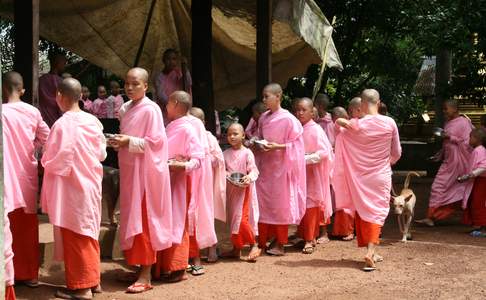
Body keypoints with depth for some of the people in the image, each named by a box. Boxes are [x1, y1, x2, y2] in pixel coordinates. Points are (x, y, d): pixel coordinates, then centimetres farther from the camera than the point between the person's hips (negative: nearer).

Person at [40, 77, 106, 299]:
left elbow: (54, 161, -17)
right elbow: (102, 153, 9)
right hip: (90, 185, 7)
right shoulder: (93, 121, 1)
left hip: (71, 188, -7)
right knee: (88, 234, 16)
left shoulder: (62, 124, -19)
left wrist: (43, 161, 2)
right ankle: (92, 280, 24)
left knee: (74, 237, 2)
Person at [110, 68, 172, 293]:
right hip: (129, 170, 8)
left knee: (144, 221, -6)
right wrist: (118, 142, 4)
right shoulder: (125, 109, 11)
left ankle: (145, 276, -1)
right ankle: (140, 267, 21)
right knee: (133, 219, 11)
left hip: (145, 171, -8)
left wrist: (129, 142, -21)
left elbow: (155, 141, -17)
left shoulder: (150, 109, -12)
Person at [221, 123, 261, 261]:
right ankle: (236, 250, 21)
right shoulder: (226, 154, 7)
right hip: (231, 190, 6)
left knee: (242, 219, -12)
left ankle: (254, 246, 1)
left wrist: (249, 178, -28)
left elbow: (254, 170, -10)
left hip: (244, 189, -6)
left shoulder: (247, 153, -8)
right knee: (233, 219, 12)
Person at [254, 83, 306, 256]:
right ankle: (262, 241, 15)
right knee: (263, 203, 6)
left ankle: (279, 244, 13)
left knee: (280, 203, 3)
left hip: (281, 166, -6)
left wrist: (278, 147, -21)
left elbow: (295, 144, -9)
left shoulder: (288, 119, -12)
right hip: (265, 165, 6)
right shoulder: (263, 118, 6)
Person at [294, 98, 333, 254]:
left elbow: (324, 152, -16)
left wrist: (305, 159, -21)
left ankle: (310, 240, 0)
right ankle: (309, 236, 17)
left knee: (310, 205, -4)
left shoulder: (316, 130, -11)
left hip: (312, 173, -6)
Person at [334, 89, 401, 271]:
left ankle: (370, 252, 20)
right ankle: (371, 251, -13)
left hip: (359, 177, 1)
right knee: (377, 212, 5)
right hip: (381, 176, 0)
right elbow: (396, 153, 3)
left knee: (362, 211, 15)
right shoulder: (389, 123, -9)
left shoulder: (355, 125, -12)